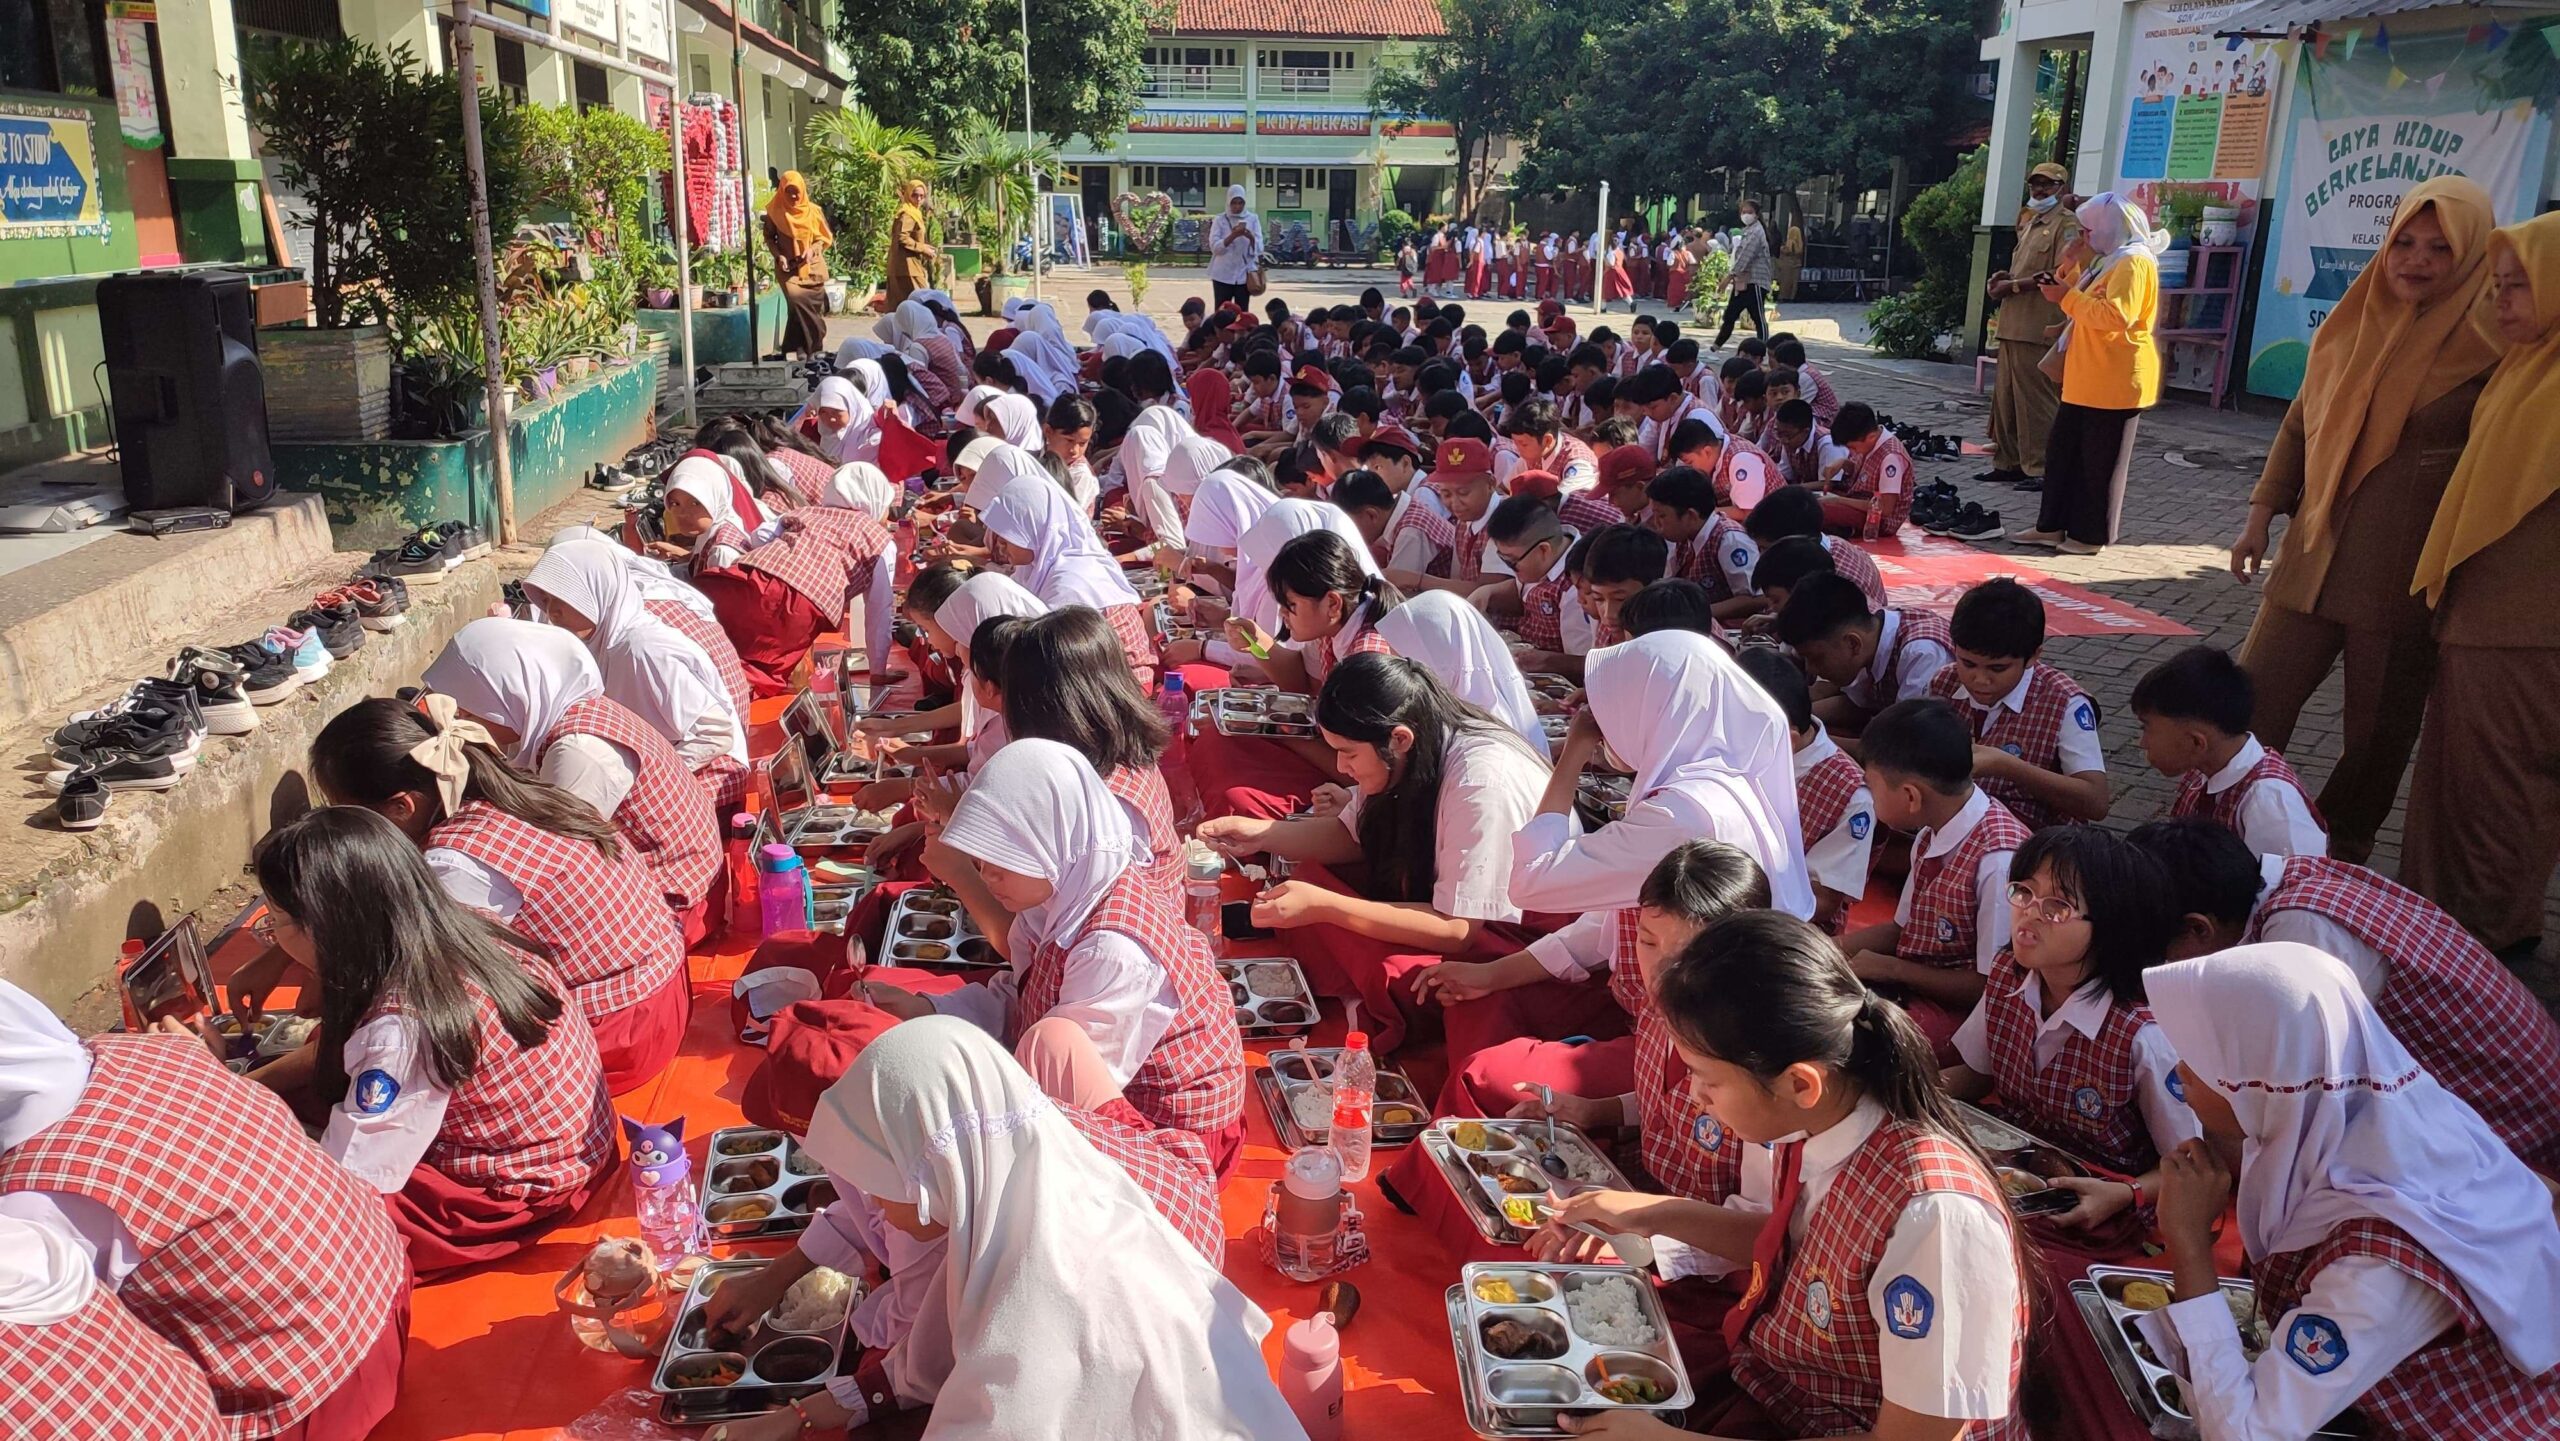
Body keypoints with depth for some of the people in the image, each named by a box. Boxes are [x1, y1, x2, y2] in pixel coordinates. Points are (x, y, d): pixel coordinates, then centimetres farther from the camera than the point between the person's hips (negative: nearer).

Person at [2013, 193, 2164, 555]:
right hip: (2087, 377, 10)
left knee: (2100, 461, -2)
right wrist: (2066, 290, 7)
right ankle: (2052, 526, 16)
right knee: (2062, 450, 10)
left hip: (2114, 381, -10)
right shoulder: (2110, 260, 19)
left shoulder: (2134, 262, -14)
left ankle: (2091, 535, 6)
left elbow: (2116, 316, -25)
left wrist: (2068, 297, -19)